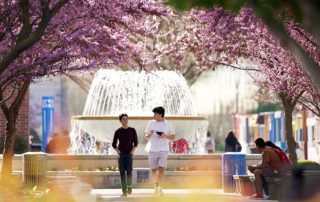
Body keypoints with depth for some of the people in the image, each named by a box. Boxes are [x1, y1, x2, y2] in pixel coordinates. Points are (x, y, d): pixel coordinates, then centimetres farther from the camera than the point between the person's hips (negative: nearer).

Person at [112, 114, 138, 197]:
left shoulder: (132, 130, 2)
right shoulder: (118, 131, 2)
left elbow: (135, 143, 6)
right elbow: (114, 144, 7)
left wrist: (132, 152, -4)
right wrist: (118, 152, -4)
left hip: (129, 154, -1)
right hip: (121, 155, 1)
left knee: (129, 172, -7)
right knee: (122, 173, -2)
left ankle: (129, 188, 14)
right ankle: (124, 191, -1)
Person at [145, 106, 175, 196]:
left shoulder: (168, 124, 2)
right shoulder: (151, 123, 7)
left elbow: (173, 137, 9)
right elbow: (146, 137, 11)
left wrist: (165, 136, -11)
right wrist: (150, 133, -12)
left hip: (163, 150, -2)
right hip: (153, 150, 2)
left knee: (161, 169, -15)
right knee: (154, 170, 7)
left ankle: (160, 188, -17)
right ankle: (156, 184, 33)